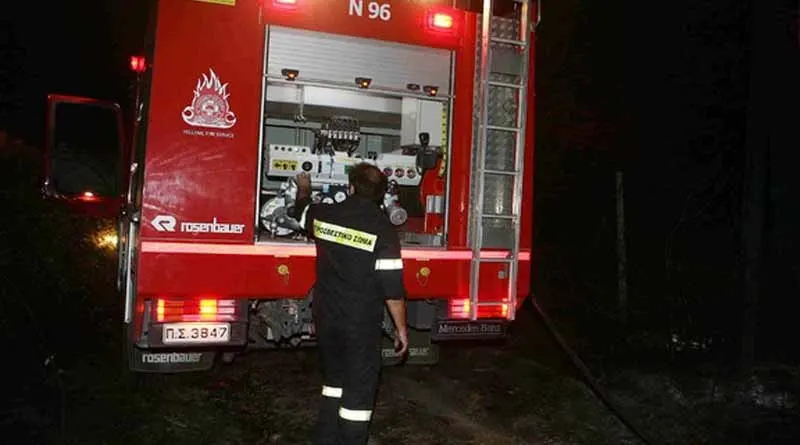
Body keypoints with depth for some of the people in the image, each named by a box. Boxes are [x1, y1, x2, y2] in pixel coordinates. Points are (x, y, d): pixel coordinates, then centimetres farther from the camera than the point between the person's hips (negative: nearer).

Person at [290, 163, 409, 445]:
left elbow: (301, 212, 24)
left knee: (333, 380, 22)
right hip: (362, 324, -5)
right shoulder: (383, 230, -14)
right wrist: (401, 328, -5)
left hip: (326, 317, 5)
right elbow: (392, 287, -15)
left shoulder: (325, 215, -2)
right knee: (359, 392, 4)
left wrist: (304, 189, 44)